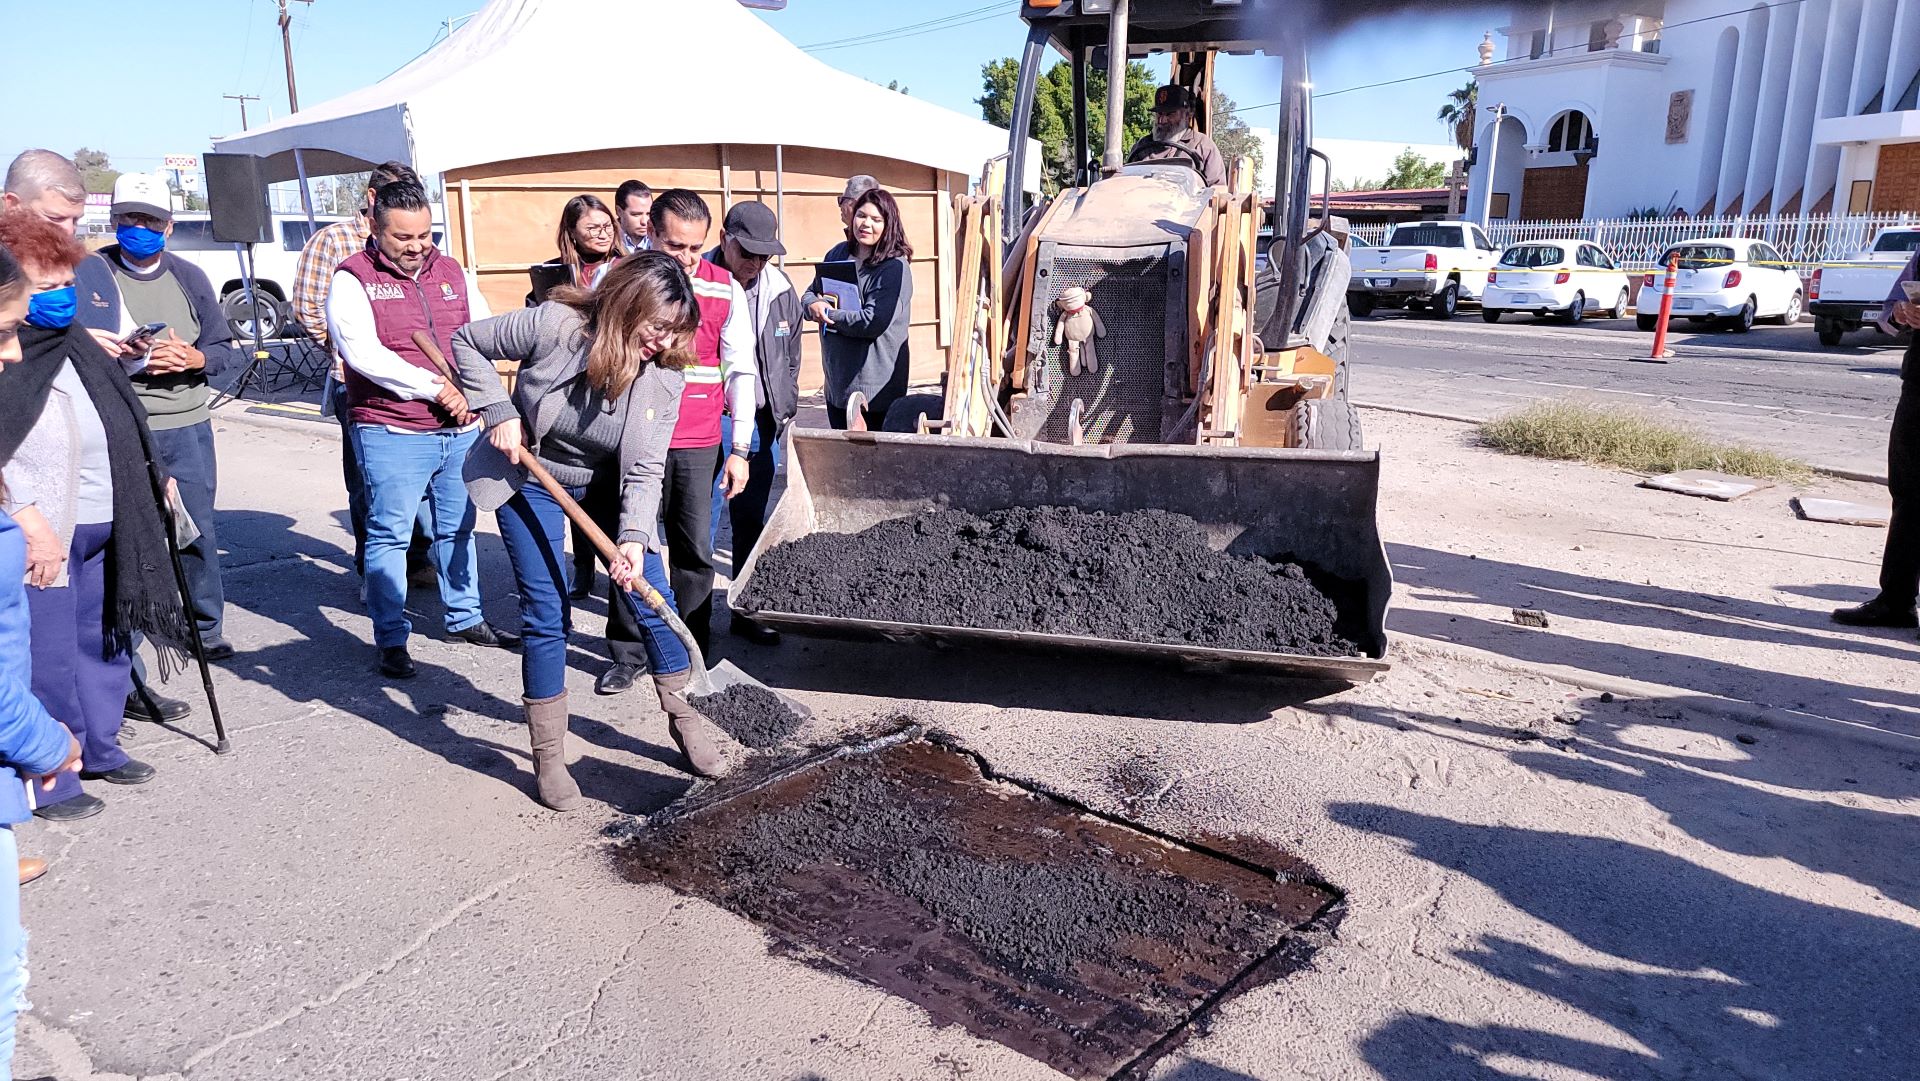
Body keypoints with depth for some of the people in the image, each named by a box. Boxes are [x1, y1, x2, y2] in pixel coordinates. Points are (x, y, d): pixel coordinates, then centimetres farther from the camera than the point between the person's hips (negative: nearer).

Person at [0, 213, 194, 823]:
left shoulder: (75, 344, 13)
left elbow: (118, 425, 23)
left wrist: (154, 480, 22)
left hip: (106, 523, 9)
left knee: (107, 639, 18)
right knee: (49, 658, -1)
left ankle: (99, 749, 34)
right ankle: (50, 781, 12)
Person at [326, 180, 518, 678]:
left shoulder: (453, 273, 12)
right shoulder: (353, 279, -4)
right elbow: (364, 353, -16)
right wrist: (435, 387, -17)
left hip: (461, 430, 5)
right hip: (391, 432, -5)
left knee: (457, 528, 16)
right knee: (389, 535, 0)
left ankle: (465, 617, 30)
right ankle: (391, 640, 10)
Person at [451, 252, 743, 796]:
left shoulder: (665, 376, -18)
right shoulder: (555, 325, -26)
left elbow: (645, 470, -19)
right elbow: (468, 343, -11)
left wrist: (633, 536, -32)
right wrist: (500, 412, -20)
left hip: (609, 485, 3)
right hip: (531, 479, -3)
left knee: (652, 596, 0)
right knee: (547, 613, -6)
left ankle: (685, 718, 21)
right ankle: (548, 757, 9)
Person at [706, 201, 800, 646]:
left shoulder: (780, 290, 7)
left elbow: (791, 357, 18)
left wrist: (786, 413, 15)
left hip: (761, 424, 5)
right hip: (707, 422, -5)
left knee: (752, 521, 13)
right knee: (701, 522, -1)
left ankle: (748, 610, 24)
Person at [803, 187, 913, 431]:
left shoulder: (895, 269, -12)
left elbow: (873, 322, -21)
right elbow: (809, 294, 16)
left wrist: (828, 314, -9)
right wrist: (814, 305, -9)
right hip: (836, 384, 7)